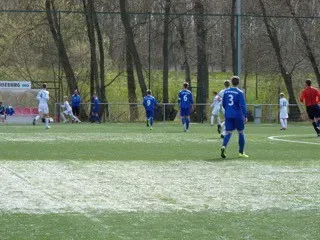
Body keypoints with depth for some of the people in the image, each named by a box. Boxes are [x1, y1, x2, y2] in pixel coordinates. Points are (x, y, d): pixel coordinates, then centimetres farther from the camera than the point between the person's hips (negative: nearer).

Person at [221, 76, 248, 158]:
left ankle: (223, 146, -26)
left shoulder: (226, 91, 6)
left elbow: (223, 104, 13)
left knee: (228, 133, 2)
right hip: (238, 116, -3)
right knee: (241, 133, 11)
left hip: (228, 115, 3)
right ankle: (241, 152, 15)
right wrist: (245, 116, -13)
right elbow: (242, 105, -14)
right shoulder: (239, 92, -8)